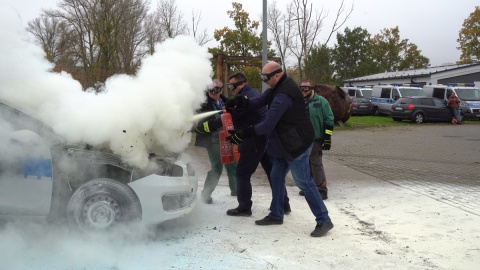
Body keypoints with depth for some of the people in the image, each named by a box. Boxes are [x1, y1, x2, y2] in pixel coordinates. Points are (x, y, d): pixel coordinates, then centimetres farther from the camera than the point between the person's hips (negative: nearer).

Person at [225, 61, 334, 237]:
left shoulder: (283, 95, -27)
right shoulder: (279, 87, 6)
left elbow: (268, 124, -27)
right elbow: (260, 100, 9)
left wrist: (243, 135, -20)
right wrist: (239, 101, -8)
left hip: (297, 143, -10)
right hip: (285, 144, 10)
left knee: (304, 182, -6)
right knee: (276, 177, 15)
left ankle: (324, 220, 2)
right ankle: (276, 215, 27)